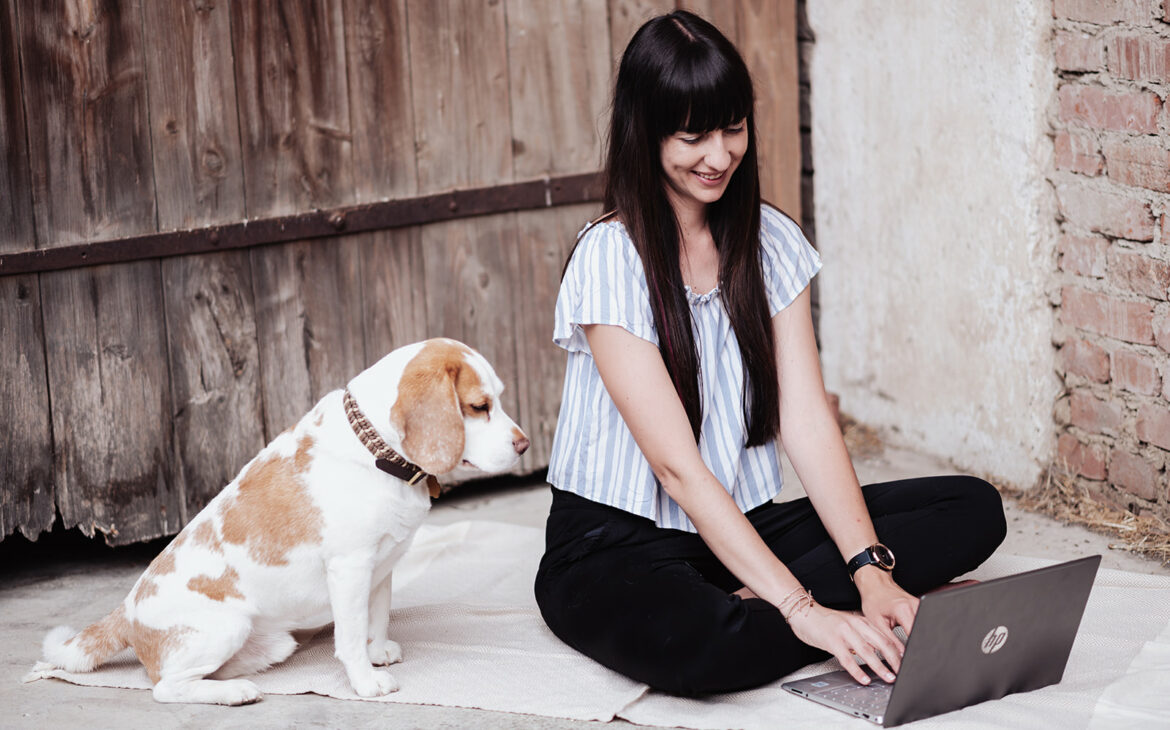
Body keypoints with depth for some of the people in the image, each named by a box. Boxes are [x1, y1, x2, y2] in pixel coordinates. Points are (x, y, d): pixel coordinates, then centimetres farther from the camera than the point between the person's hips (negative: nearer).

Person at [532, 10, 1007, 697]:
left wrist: (871, 571, -19)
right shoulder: (610, 260, -14)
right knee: (696, 647, -41)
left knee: (974, 510, -10)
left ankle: (749, 611, -19)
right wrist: (804, 611, -29)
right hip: (618, 545, -6)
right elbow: (676, 465, -21)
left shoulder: (772, 242, 5)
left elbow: (808, 421, -3)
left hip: (744, 529, 7)